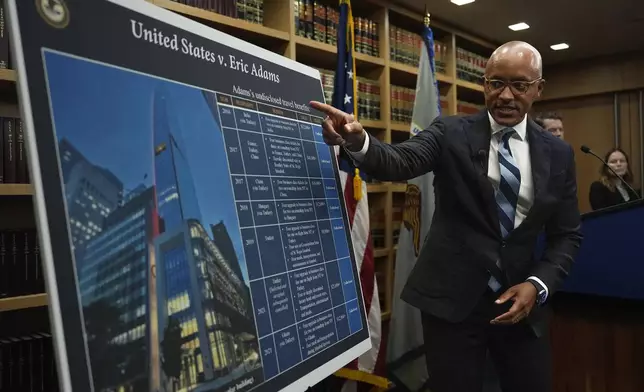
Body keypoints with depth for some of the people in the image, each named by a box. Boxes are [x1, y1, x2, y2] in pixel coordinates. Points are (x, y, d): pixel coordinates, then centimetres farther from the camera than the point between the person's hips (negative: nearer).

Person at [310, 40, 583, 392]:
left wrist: (538, 285, -8)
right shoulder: (451, 133, -4)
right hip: (452, 298, -3)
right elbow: (401, 161, -22)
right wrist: (357, 141, -42)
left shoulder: (558, 154, 4)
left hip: (522, 298, 3)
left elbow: (567, 235, 7)